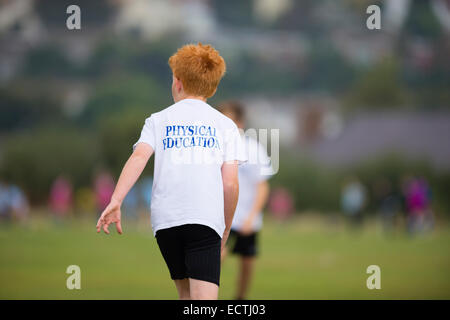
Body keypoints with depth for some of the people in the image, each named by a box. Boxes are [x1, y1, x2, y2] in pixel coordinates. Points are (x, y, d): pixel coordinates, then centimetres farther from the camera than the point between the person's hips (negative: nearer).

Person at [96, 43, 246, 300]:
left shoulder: (159, 120, 15)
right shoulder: (225, 125, 13)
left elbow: (139, 157, -4)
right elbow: (231, 184, 6)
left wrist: (115, 201, -13)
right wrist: (226, 231, 17)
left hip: (165, 219, 2)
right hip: (206, 219, -2)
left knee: (185, 292, 21)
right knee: (204, 298, -13)